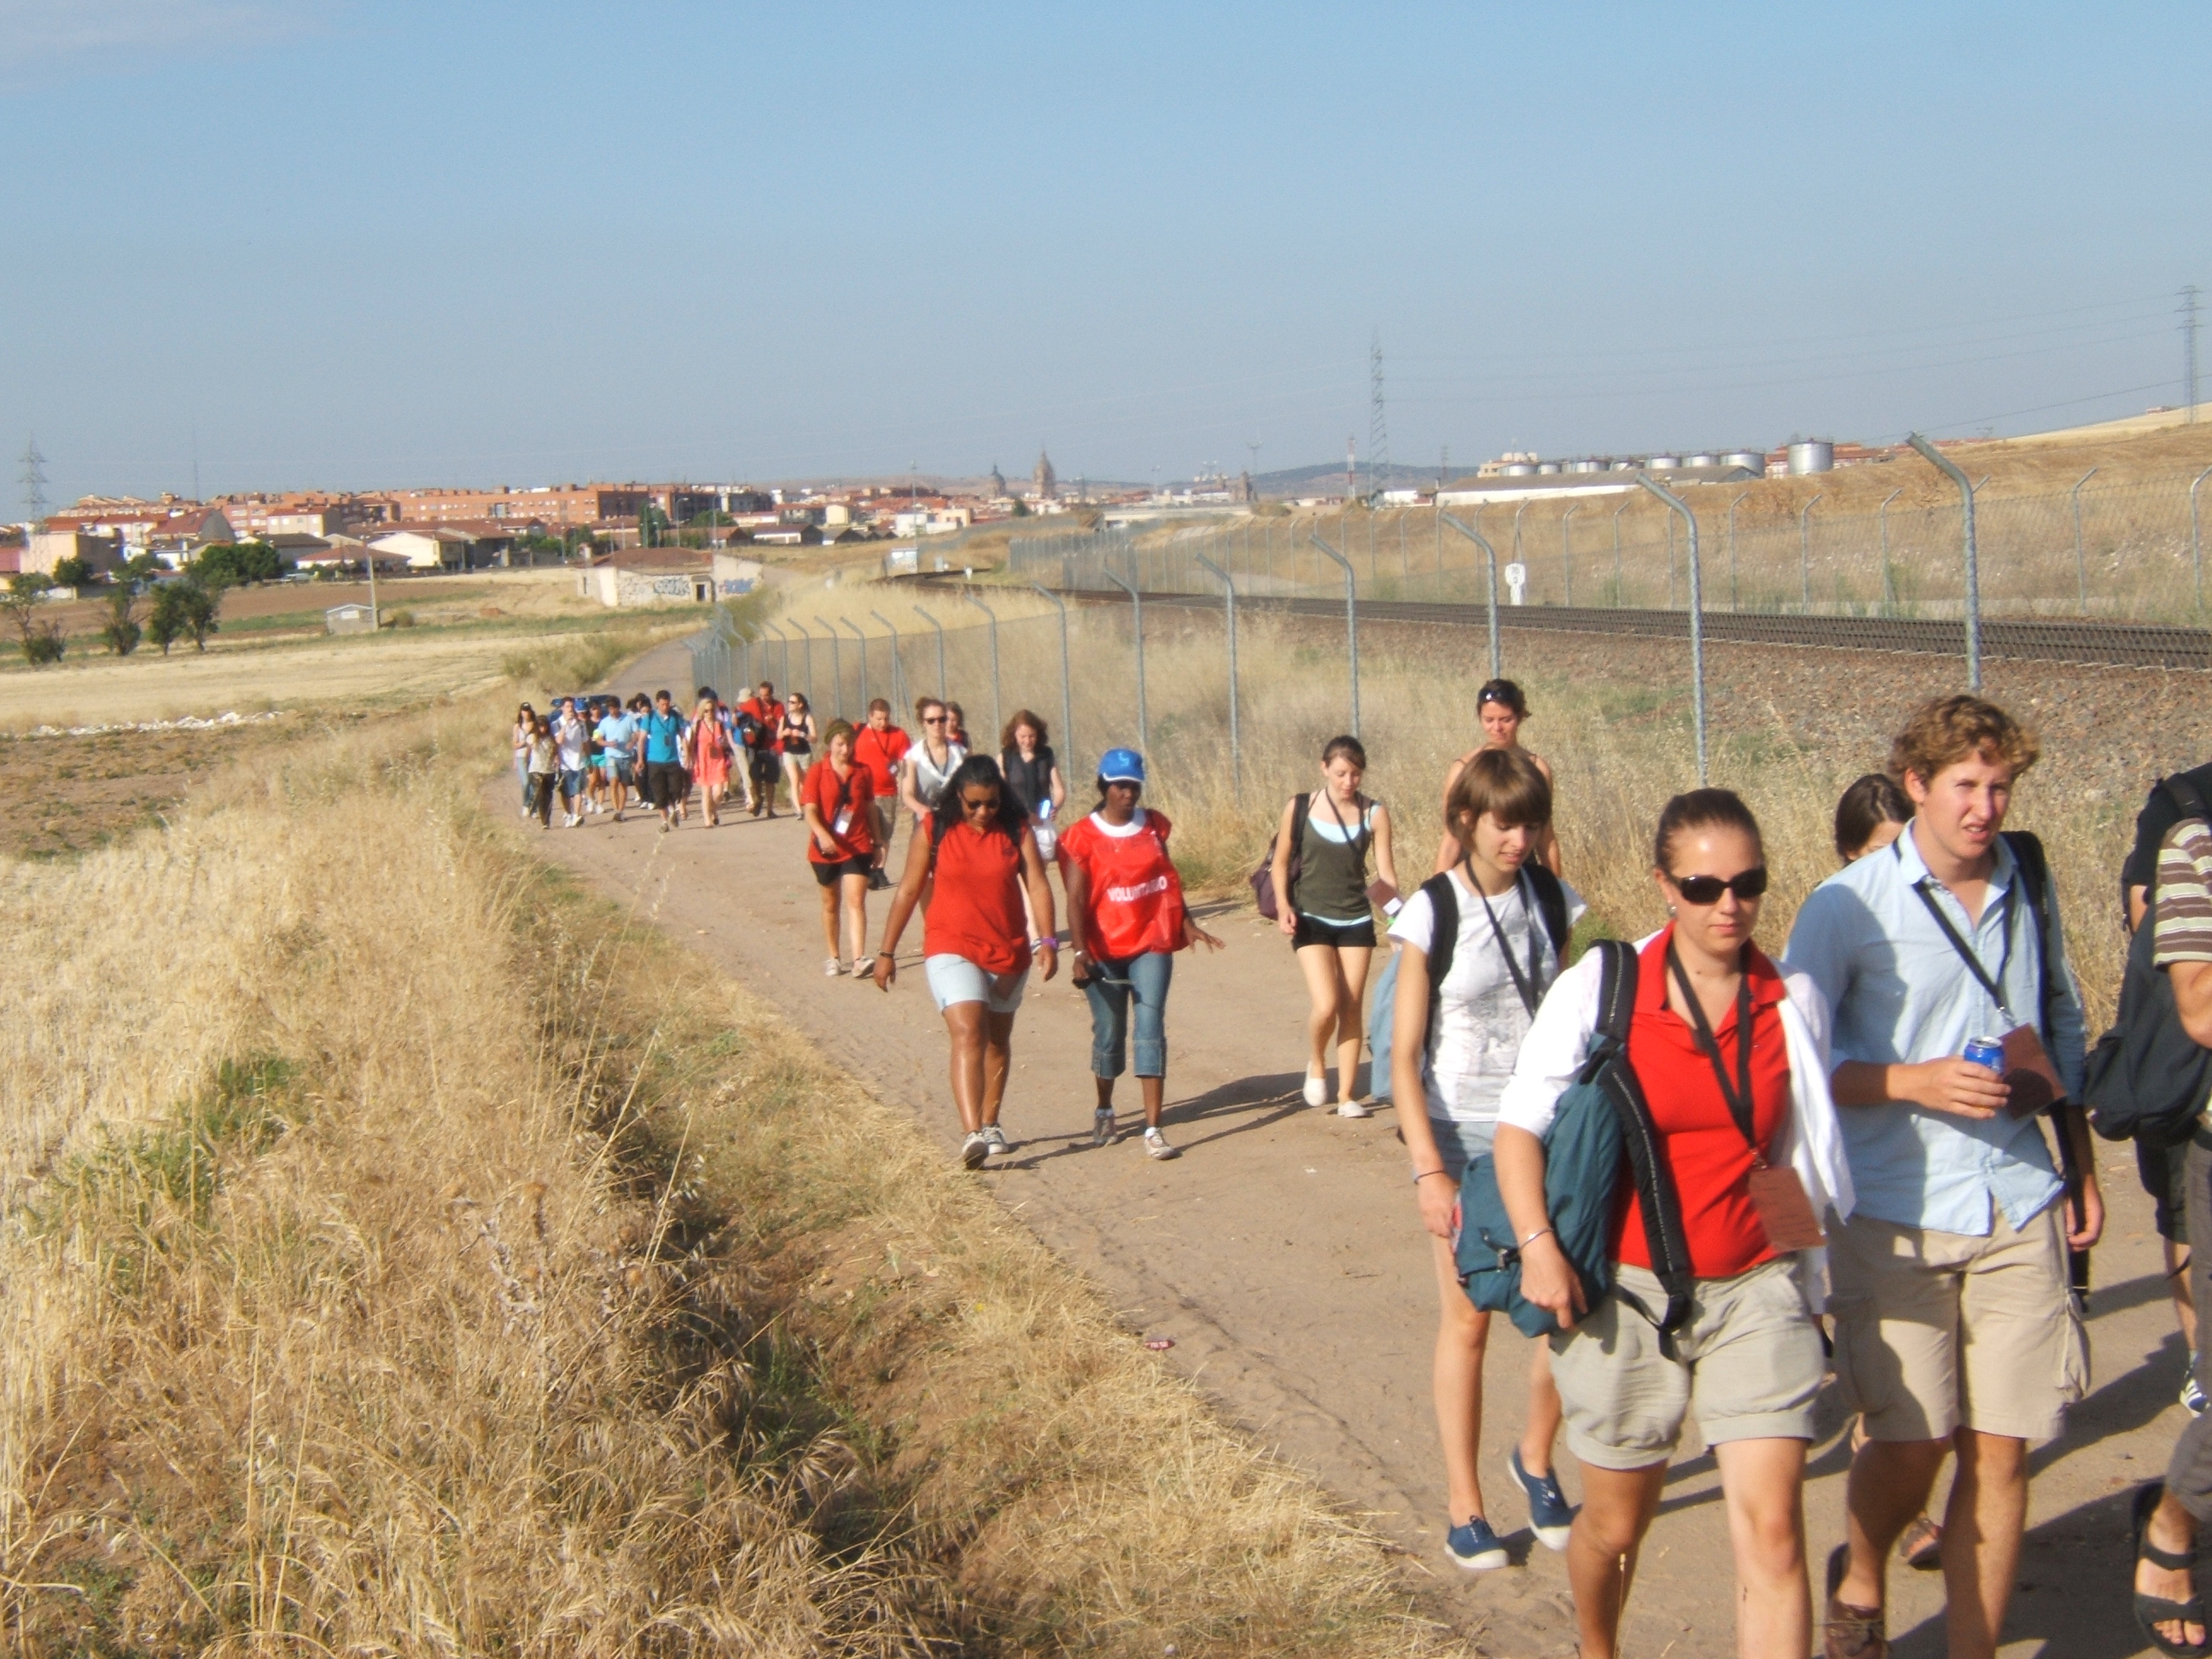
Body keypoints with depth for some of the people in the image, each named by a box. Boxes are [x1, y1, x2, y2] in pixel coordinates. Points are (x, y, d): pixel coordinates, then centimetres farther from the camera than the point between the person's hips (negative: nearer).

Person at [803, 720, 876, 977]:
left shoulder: (862, 772, 3)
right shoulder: (817, 772, -5)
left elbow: (870, 809, 11)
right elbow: (810, 810, -14)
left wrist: (877, 843, 12)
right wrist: (822, 835, -31)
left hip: (858, 847, 0)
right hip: (826, 849, 0)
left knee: (856, 901, -12)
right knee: (831, 904, 13)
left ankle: (859, 959, -21)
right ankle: (834, 958, 26)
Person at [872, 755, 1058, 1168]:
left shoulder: (1017, 830, -1)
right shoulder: (935, 831, -4)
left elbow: (1037, 885, -8)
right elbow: (908, 891, 0)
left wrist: (1046, 940, -22)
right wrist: (887, 952, 0)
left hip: (1008, 952, 3)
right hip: (952, 951, -3)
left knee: (998, 1041, 17)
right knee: (968, 1034, -20)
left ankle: (990, 1124, 34)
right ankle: (972, 1134, -30)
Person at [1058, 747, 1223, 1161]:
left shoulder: (1154, 826, 6)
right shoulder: (1083, 836, -6)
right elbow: (1076, 899, -13)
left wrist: (1186, 923, 12)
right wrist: (1080, 952, -24)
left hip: (1152, 945, 2)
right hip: (1105, 950, -2)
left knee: (1150, 1029, -9)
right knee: (1109, 1031, 10)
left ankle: (1153, 1128, -13)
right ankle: (1104, 1110, 36)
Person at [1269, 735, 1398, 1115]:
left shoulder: (1374, 814, -3)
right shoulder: (1299, 808, -5)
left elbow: (1386, 874, -1)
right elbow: (1281, 862, 4)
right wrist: (1284, 906, -9)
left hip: (1356, 922, 2)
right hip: (1312, 921, -2)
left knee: (1351, 1010, 4)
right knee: (1325, 1007, -15)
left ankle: (1347, 1095, 15)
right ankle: (1316, 1064, 16)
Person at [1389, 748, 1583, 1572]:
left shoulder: (1550, 899, 2)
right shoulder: (1431, 913, -9)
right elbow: (1404, 1055, -8)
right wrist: (1428, 1170, -14)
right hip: (1461, 1135, -3)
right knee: (1467, 1320, 3)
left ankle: (1535, 1458, 23)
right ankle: (1464, 1505, 16)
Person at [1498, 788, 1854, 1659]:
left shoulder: (1794, 1001, 2)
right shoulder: (1599, 988, -7)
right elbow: (1520, 1124, -4)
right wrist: (1537, 1244, -15)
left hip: (1755, 1290, 1)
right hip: (1627, 1291, -1)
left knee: (1771, 1530, -10)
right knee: (1615, 1526, 13)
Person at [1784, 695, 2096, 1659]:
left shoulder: (2028, 885, 10)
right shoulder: (1850, 905, -6)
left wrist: (2083, 1167, 20)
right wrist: (1916, 1082, -16)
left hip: (2018, 1210, 4)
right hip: (1895, 1213, -4)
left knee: (2000, 1451, 2)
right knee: (1910, 1440, -4)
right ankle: (1860, 1581, 27)